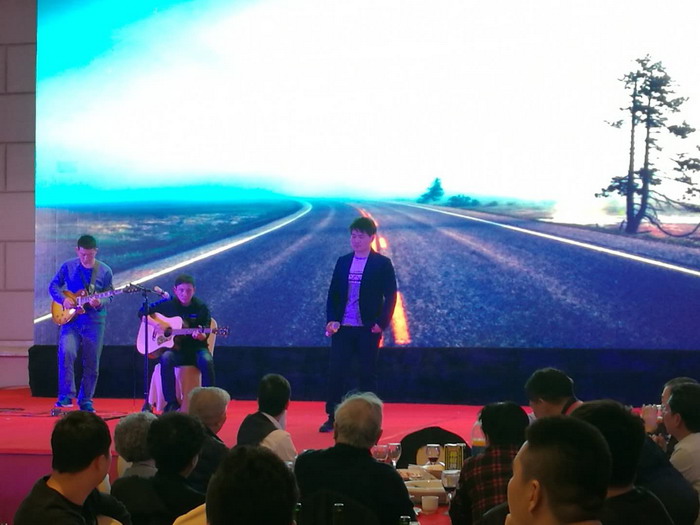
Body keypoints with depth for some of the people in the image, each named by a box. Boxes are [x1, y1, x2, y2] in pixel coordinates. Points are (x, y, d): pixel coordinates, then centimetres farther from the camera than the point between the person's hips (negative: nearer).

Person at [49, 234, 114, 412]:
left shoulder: (105, 271, 0)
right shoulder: (68, 267, 0)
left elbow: (109, 296, 3)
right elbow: (53, 286, 7)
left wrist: (100, 302, -19)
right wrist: (63, 299, -11)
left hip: (94, 321, 1)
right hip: (70, 318, -1)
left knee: (92, 363, 3)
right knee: (67, 352, -22)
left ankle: (85, 400, 17)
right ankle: (66, 395, -14)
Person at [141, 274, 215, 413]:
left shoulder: (201, 308, 0)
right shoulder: (167, 304, 4)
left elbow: (205, 336, -5)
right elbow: (142, 313, 10)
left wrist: (200, 336, -30)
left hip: (195, 348, 0)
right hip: (174, 349, 1)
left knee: (207, 361, -34)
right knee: (166, 358, -34)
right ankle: (171, 403, -28)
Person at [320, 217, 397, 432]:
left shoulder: (382, 264, -1)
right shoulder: (343, 262, 10)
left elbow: (390, 296, -3)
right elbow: (333, 293, 11)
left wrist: (381, 323, -12)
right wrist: (331, 320, -1)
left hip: (368, 328, -3)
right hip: (342, 327, 3)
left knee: (367, 374, 2)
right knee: (336, 371, 0)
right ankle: (333, 417, 8)